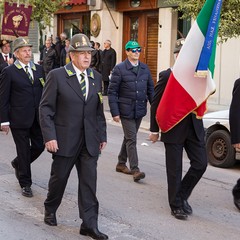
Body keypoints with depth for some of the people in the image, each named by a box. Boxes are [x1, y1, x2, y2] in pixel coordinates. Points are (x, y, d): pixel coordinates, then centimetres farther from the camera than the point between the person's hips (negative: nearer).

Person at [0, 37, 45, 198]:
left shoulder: (39, 69, 9)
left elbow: (44, 93, 13)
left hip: (38, 118, 5)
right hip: (19, 119, -5)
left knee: (39, 146, 9)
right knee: (24, 151, 4)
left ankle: (18, 164, 38)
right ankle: (25, 184, 19)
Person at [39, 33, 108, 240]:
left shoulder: (96, 77, 7)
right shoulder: (57, 76, -7)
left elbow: (99, 110, 12)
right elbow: (46, 108, -7)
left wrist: (102, 135, 10)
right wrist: (49, 136, -14)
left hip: (89, 141, 3)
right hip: (64, 139, -3)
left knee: (89, 182, 2)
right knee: (59, 178, 12)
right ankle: (50, 210, 38)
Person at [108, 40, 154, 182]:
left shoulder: (145, 68, 9)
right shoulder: (120, 69, -7)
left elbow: (150, 89, 13)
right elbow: (112, 92, -7)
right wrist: (115, 112, -12)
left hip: (140, 110, 6)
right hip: (126, 110, -5)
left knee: (129, 137, 16)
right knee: (131, 139, -8)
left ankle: (121, 163, 30)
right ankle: (135, 170, -8)